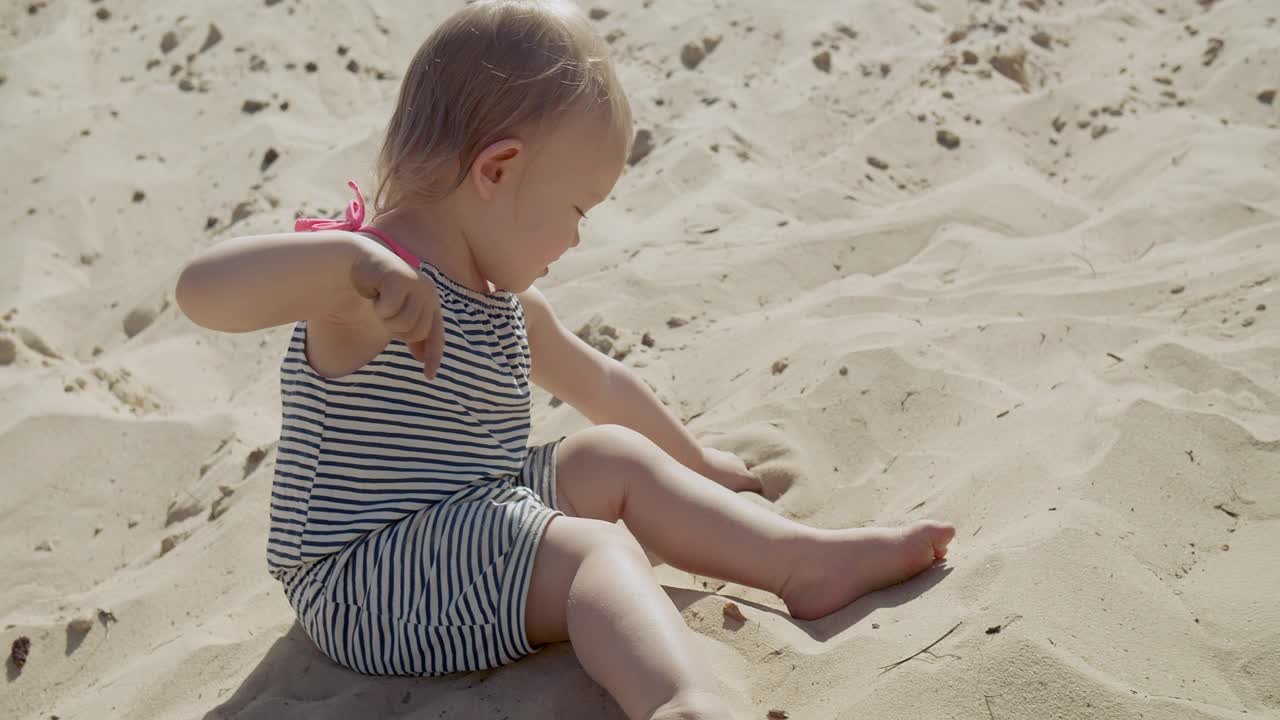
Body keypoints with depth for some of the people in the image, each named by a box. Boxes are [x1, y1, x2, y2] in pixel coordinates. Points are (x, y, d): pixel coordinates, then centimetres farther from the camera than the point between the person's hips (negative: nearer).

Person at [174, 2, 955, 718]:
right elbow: (203, 288, -38)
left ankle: (805, 562, 17)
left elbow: (599, 380, 24)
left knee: (615, 457, 12)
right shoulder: (367, 285, -22)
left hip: (479, 527, 10)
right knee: (596, 548, -26)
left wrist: (699, 463, 35)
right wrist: (352, 257, -51)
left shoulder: (501, 295, 8)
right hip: (367, 588, -10)